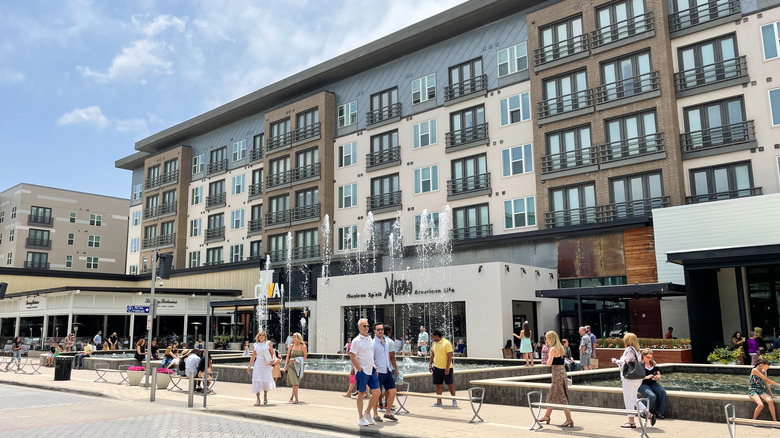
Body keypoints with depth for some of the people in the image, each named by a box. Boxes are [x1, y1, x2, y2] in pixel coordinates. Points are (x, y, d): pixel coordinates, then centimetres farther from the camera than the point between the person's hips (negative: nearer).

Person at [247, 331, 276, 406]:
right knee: (257, 380, -7)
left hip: (266, 365, -1)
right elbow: (253, 357, 13)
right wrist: (250, 366, 12)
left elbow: (272, 353, 7)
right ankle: (258, 400, -2)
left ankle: (265, 395, 25)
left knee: (266, 380, -3)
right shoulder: (255, 345, 8)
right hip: (257, 364, 1)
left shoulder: (268, 343, 4)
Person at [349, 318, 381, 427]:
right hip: (362, 371, -6)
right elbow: (352, 357, -11)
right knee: (361, 394, 2)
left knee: (377, 392, 2)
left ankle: (367, 413, 20)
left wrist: (376, 369, 12)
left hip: (372, 370, 6)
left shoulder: (370, 339, 13)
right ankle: (361, 418, 14)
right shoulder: (356, 340, -8)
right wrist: (360, 370, -13)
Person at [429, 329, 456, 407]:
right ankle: (439, 402, 14)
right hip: (437, 367, 6)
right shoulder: (434, 344, 8)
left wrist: (447, 368, -19)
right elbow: (432, 355, 18)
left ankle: (454, 400, 16)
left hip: (446, 368, -6)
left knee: (450, 384, 2)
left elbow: (449, 357, -16)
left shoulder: (446, 343, -14)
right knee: (438, 385, 7)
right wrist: (430, 364, 12)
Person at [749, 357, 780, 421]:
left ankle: (774, 420, -17)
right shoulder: (755, 370, -10)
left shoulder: (764, 372, 14)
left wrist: (771, 394, 8)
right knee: (761, 405, -31)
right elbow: (766, 380, -12)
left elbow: (767, 383, 16)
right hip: (753, 391, -6)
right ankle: (754, 420, -8)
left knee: (770, 401, -28)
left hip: (762, 391, 6)